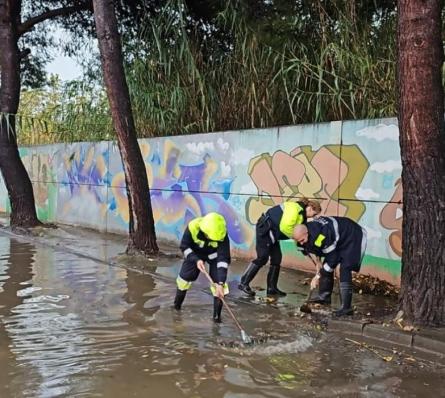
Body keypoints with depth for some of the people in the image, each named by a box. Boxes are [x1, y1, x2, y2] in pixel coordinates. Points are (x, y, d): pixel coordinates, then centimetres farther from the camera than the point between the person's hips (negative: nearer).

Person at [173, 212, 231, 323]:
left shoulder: (222, 235, -38)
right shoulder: (193, 226, -37)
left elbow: (223, 259, -38)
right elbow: (184, 246, -20)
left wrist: (220, 283, -44)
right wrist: (196, 260, -34)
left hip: (214, 255, -1)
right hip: (195, 253, 1)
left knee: (218, 281, -14)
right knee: (184, 276, 5)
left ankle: (217, 315, 0)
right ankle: (177, 304, 31)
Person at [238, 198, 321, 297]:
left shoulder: (301, 213, 9)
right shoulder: (295, 209, -23)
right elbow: (285, 227, -31)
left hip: (272, 232, 10)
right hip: (265, 229, -10)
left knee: (276, 258, 7)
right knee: (262, 258, -11)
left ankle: (272, 288, 13)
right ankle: (243, 283, -3)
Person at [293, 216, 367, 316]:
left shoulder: (320, 237, -37)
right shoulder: (307, 228, -9)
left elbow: (332, 259, -27)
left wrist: (318, 276, -18)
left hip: (353, 237, -10)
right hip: (339, 239, 10)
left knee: (345, 269, -21)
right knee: (326, 268, 9)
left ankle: (346, 307, -23)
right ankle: (324, 296, 24)